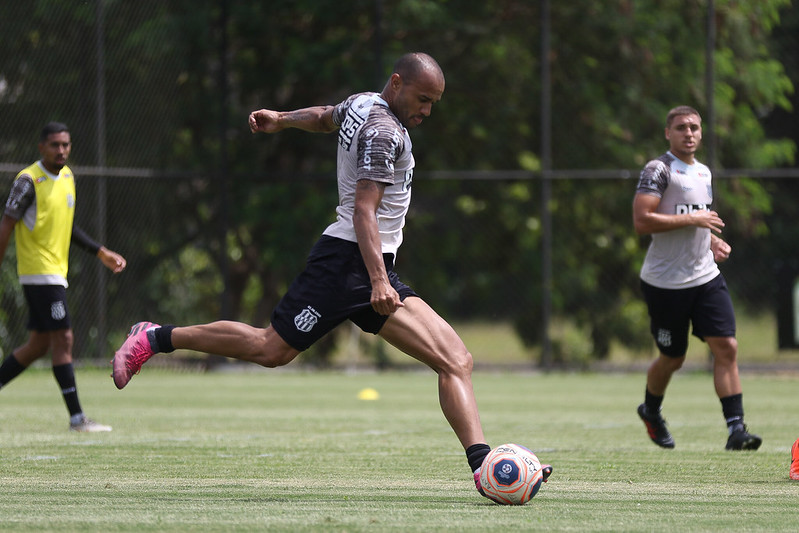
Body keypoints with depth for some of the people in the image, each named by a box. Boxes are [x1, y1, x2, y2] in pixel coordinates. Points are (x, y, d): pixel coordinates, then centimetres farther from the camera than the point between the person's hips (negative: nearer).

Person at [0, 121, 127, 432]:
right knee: (63, 339, -11)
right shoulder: (29, 180, -12)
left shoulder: (67, 177, 13)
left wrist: (100, 253, 19)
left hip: (56, 272, 9)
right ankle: (76, 417, -12)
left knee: (39, 344, 12)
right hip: (39, 272, -9)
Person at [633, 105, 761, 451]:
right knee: (673, 358, 7)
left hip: (706, 277, 6)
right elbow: (641, 221, -23)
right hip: (665, 281, -6)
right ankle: (650, 411, 36)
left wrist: (712, 241, 11)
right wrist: (693, 219, -21)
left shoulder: (703, 172, 15)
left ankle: (735, 428, -11)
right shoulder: (658, 170, -11)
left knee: (727, 348, -9)